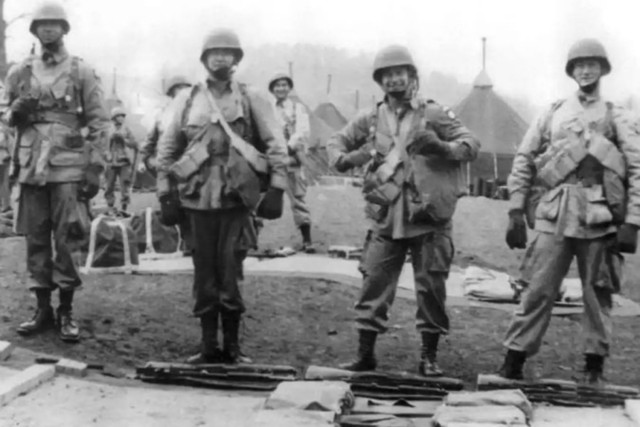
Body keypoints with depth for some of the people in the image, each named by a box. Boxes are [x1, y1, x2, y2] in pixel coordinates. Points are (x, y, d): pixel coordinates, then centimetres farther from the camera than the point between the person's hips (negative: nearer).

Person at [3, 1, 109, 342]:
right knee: (35, 240, 6)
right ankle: (43, 310, 15)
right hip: (31, 166, 3)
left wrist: (95, 168, -6)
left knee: (67, 241, -3)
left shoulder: (82, 73, 3)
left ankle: (66, 313, 7)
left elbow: (99, 123, 1)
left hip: (69, 167, -3)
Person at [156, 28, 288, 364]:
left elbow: (276, 146, 3)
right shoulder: (186, 101, 9)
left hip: (237, 196, -2)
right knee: (205, 272, 5)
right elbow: (166, 150, 11)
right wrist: (165, 193, 6)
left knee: (229, 273, -4)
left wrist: (276, 189, -6)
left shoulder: (252, 100, 5)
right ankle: (209, 346, 14)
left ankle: (232, 346, 9)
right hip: (199, 196, 2)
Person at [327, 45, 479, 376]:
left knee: (431, 287, 3)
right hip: (386, 220, 2)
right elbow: (336, 141, 18)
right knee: (374, 284, 2)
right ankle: (365, 354, 13)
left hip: (428, 220, -2)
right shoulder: (370, 119, 8)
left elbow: (471, 144, -2)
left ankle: (429, 357, 17)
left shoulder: (433, 114, 0)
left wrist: (441, 147, -22)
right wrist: (344, 159, -5)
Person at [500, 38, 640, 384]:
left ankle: (594, 365, 17)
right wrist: (516, 211, 2)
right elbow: (523, 161, 10)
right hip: (554, 218, 0)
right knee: (538, 290, -2)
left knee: (598, 293, 5)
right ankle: (513, 361, 3)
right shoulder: (552, 115, 13)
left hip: (599, 220, 0)